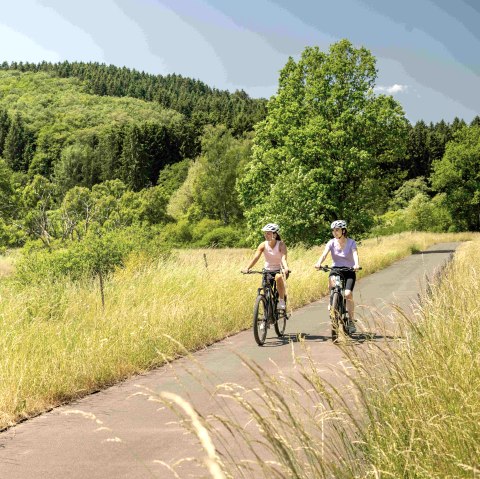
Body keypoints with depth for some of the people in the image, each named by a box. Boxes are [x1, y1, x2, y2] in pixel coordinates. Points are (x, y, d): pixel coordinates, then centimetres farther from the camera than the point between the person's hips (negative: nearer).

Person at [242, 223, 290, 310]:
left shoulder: (281, 245, -16)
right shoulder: (263, 245, -10)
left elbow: (283, 258, -31)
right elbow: (255, 257, -21)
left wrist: (286, 268, -52)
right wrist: (247, 268, -38)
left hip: (279, 270, -3)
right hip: (267, 270, 3)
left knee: (278, 278, -37)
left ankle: (281, 300, -21)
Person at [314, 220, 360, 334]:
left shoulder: (351, 242, -6)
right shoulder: (332, 242, -2)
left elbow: (355, 254, -22)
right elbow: (324, 254, -18)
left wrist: (356, 264, -44)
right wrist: (319, 263, -39)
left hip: (349, 271, -2)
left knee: (348, 294, -21)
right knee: (332, 280, -34)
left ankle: (351, 321, -6)